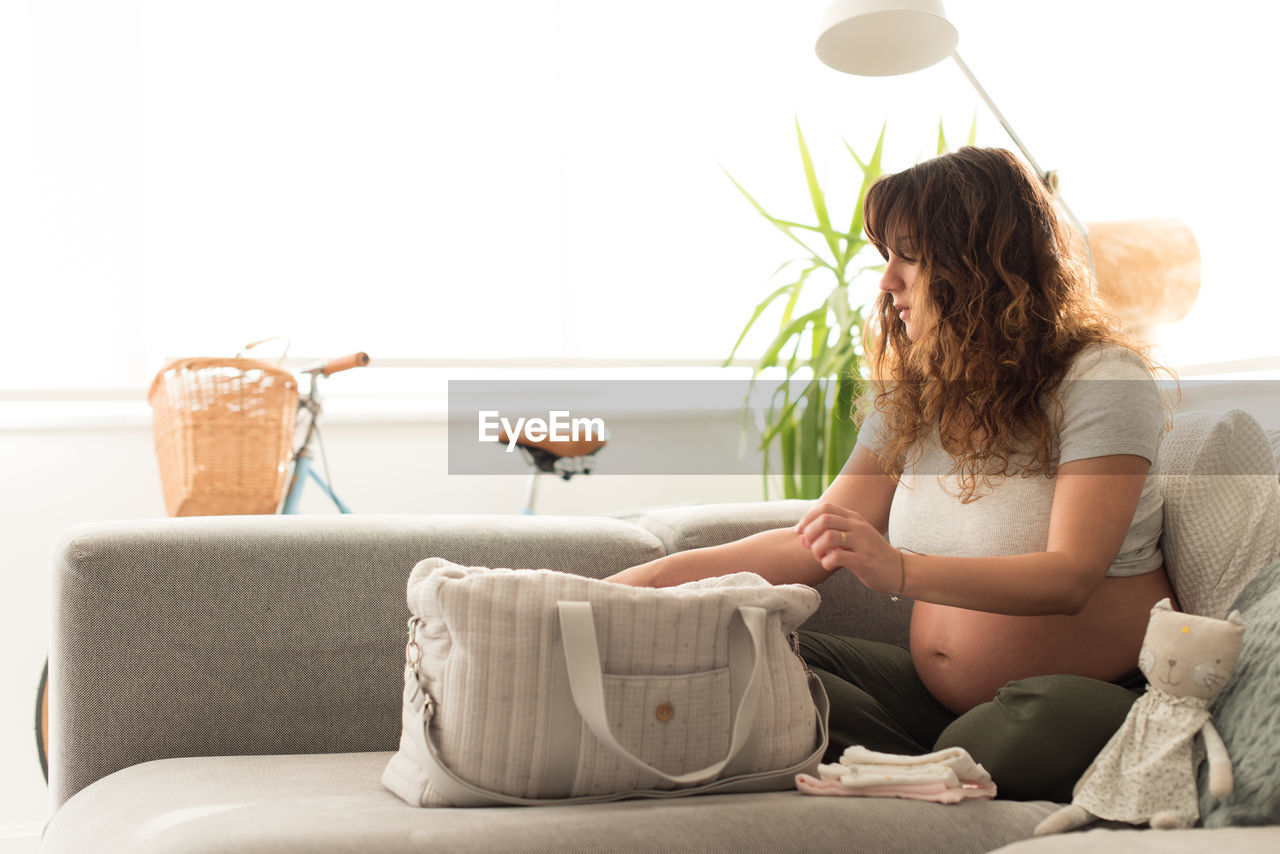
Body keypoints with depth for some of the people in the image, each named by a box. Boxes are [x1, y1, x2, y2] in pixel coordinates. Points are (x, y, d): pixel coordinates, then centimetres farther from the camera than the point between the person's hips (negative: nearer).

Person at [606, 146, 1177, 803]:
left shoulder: (1104, 379, -12)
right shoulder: (913, 395, 10)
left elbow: (1069, 577, -23)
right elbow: (814, 546, 9)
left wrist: (899, 571, -37)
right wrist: (662, 575, 0)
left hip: (1098, 696, -5)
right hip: (942, 697, 5)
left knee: (1042, 718, -40)